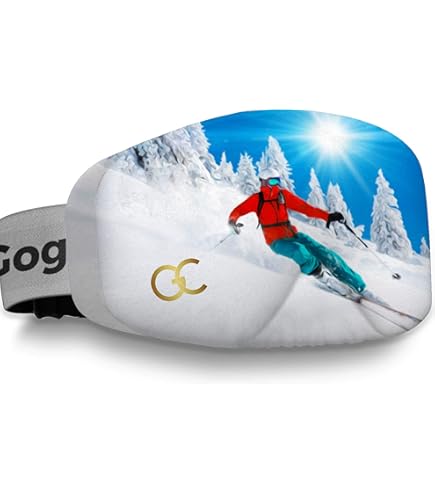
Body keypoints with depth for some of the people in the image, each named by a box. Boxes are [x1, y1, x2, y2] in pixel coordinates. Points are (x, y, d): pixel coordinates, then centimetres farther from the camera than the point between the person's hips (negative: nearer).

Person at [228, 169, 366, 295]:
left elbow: (305, 207, 4)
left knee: (323, 252, -12)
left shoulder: (284, 194, 5)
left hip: (292, 235, 4)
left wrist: (327, 216, -5)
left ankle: (358, 285, -8)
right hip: (276, 241, -4)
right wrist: (233, 222, -29)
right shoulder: (257, 199, -4)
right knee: (299, 251, -36)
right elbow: (237, 212, -6)